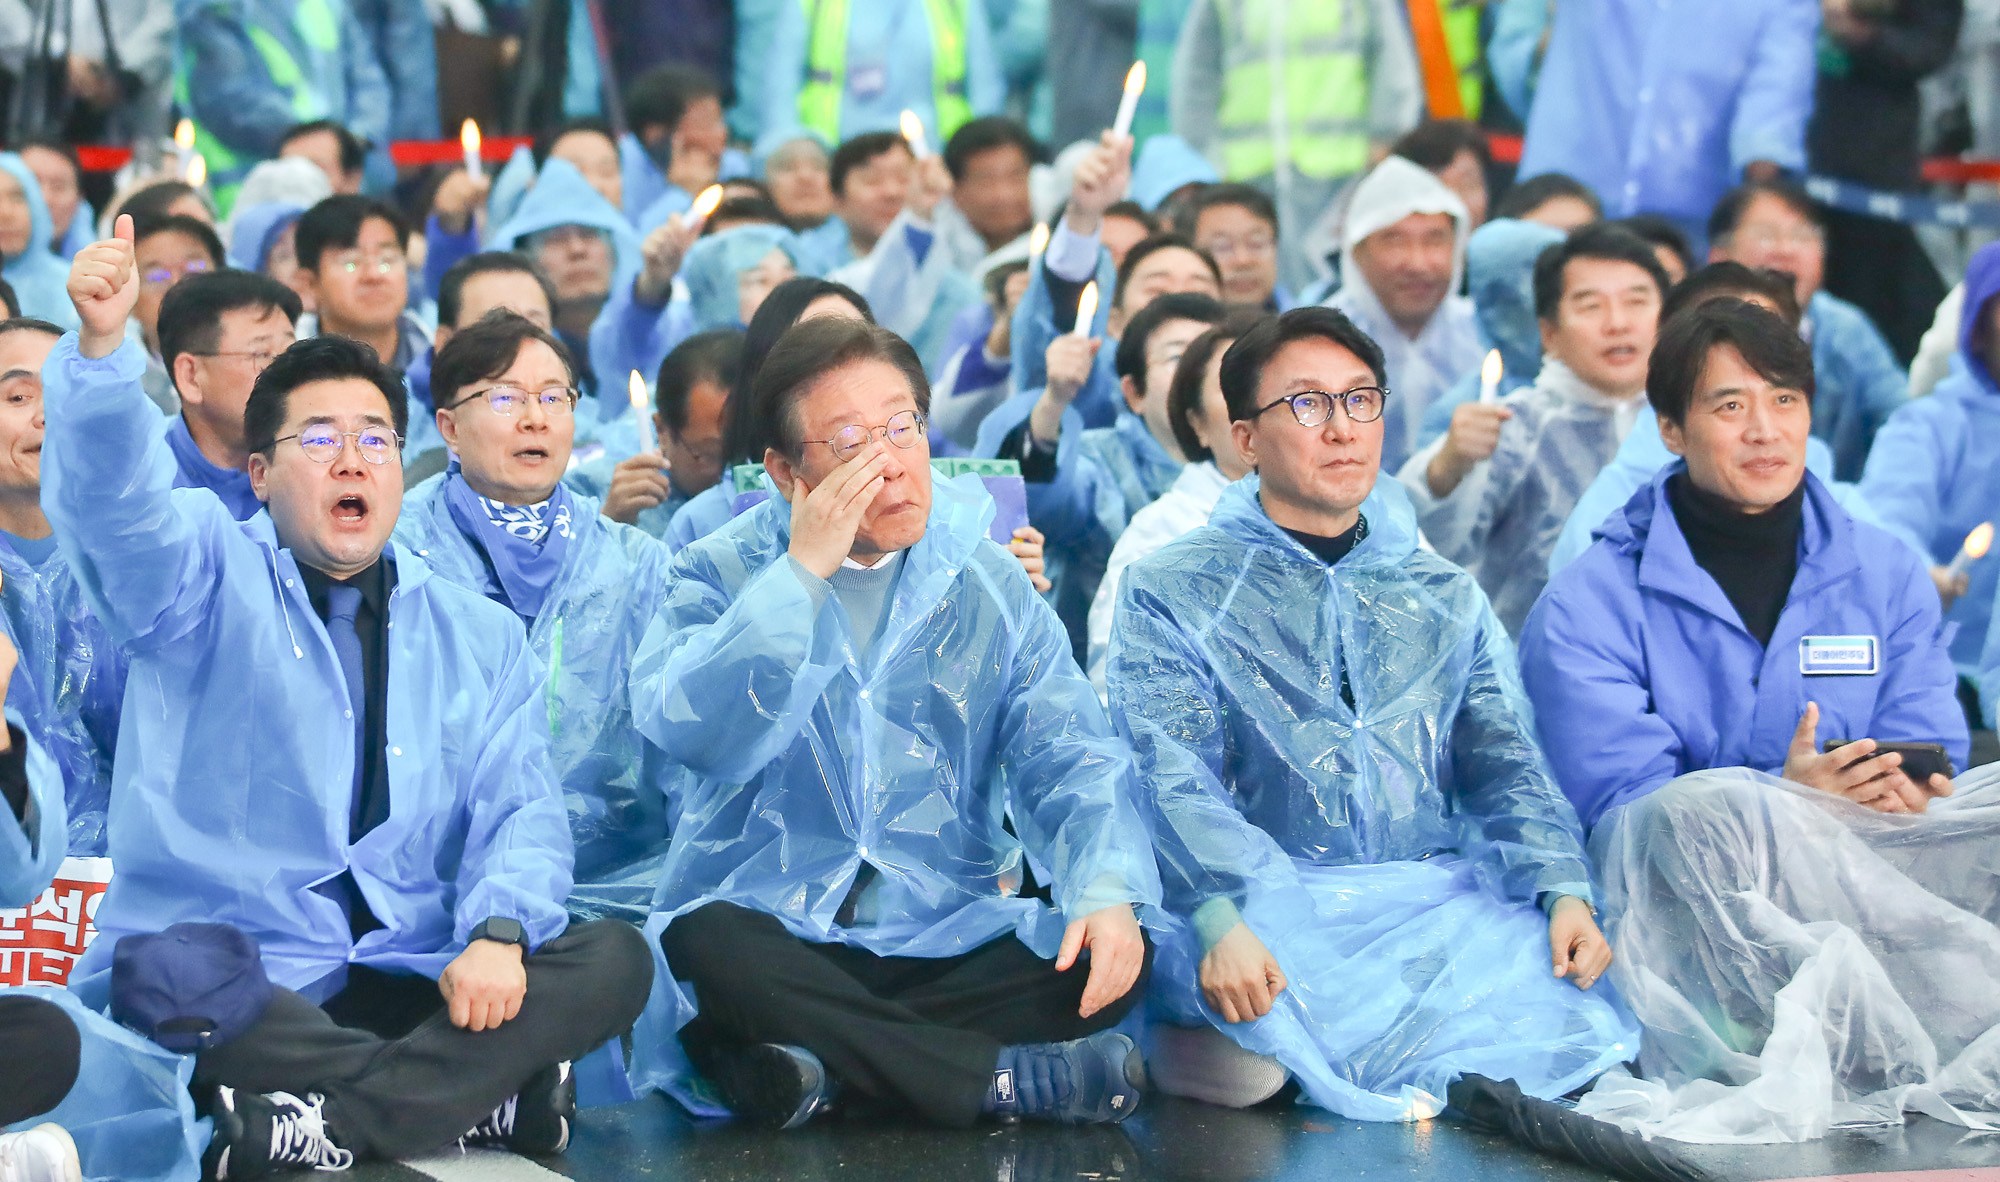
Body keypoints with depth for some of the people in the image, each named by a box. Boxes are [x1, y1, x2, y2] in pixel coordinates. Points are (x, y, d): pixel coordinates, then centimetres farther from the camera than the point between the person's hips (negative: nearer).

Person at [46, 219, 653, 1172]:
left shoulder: (480, 636, 19)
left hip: (403, 984, 4)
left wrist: (498, 932, -14)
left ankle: (319, 1122, -30)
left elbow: (522, 813, 9)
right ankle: (491, 1092, -30)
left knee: (612, 959, -20)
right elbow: (112, 499, -13)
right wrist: (101, 342, -32)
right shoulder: (205, 573, 9)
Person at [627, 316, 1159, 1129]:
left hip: (946, 936, 3)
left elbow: (1069, 759, 1)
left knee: (1114, 959, -23)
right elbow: (689, 729, -17)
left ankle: (793, 1062, -27)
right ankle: (1009, 1078, -26)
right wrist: (804, 572, -16)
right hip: (773, 930, -2)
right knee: (707, 944, -36)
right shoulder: (722, 575, 3)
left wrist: (1106, 887, -19)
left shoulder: (990, 587, 10)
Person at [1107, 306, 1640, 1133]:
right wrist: (1221, 920, -25)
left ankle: (1291, 1054, -11)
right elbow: (1172, 778, -6)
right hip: (1268, 900, -4)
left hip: (1436, 901, 4)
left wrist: (1563, 888, -9)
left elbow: (1505, 765, 13)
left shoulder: (1447, 599, 22)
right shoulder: (1172, 591, 9)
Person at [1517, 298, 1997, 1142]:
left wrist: (1901, 792, -19)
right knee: (1700, 810, -36)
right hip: (1677, 913, -3)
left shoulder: (1885, 576, 15)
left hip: (1863, 867, 3)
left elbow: (1931, 764, 7)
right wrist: (1788, 798, -25)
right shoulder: (1589, 605, 2)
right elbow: (1620, 801, -9)